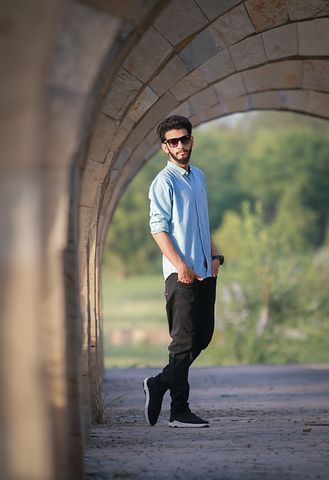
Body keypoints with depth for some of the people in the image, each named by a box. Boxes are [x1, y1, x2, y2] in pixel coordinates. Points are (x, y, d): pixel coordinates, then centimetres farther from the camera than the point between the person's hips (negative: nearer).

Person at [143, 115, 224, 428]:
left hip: (205, 272, 8)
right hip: (181, 274, -8)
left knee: (203, 336, 9)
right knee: (185, 341, -7)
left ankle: (159, 384, 19)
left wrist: (214, 255, 13)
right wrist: (180, 264, -22)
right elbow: (158, 227, -14)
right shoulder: (164, 182, -7)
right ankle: (179, 411, 1)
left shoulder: (198, 176, 17)